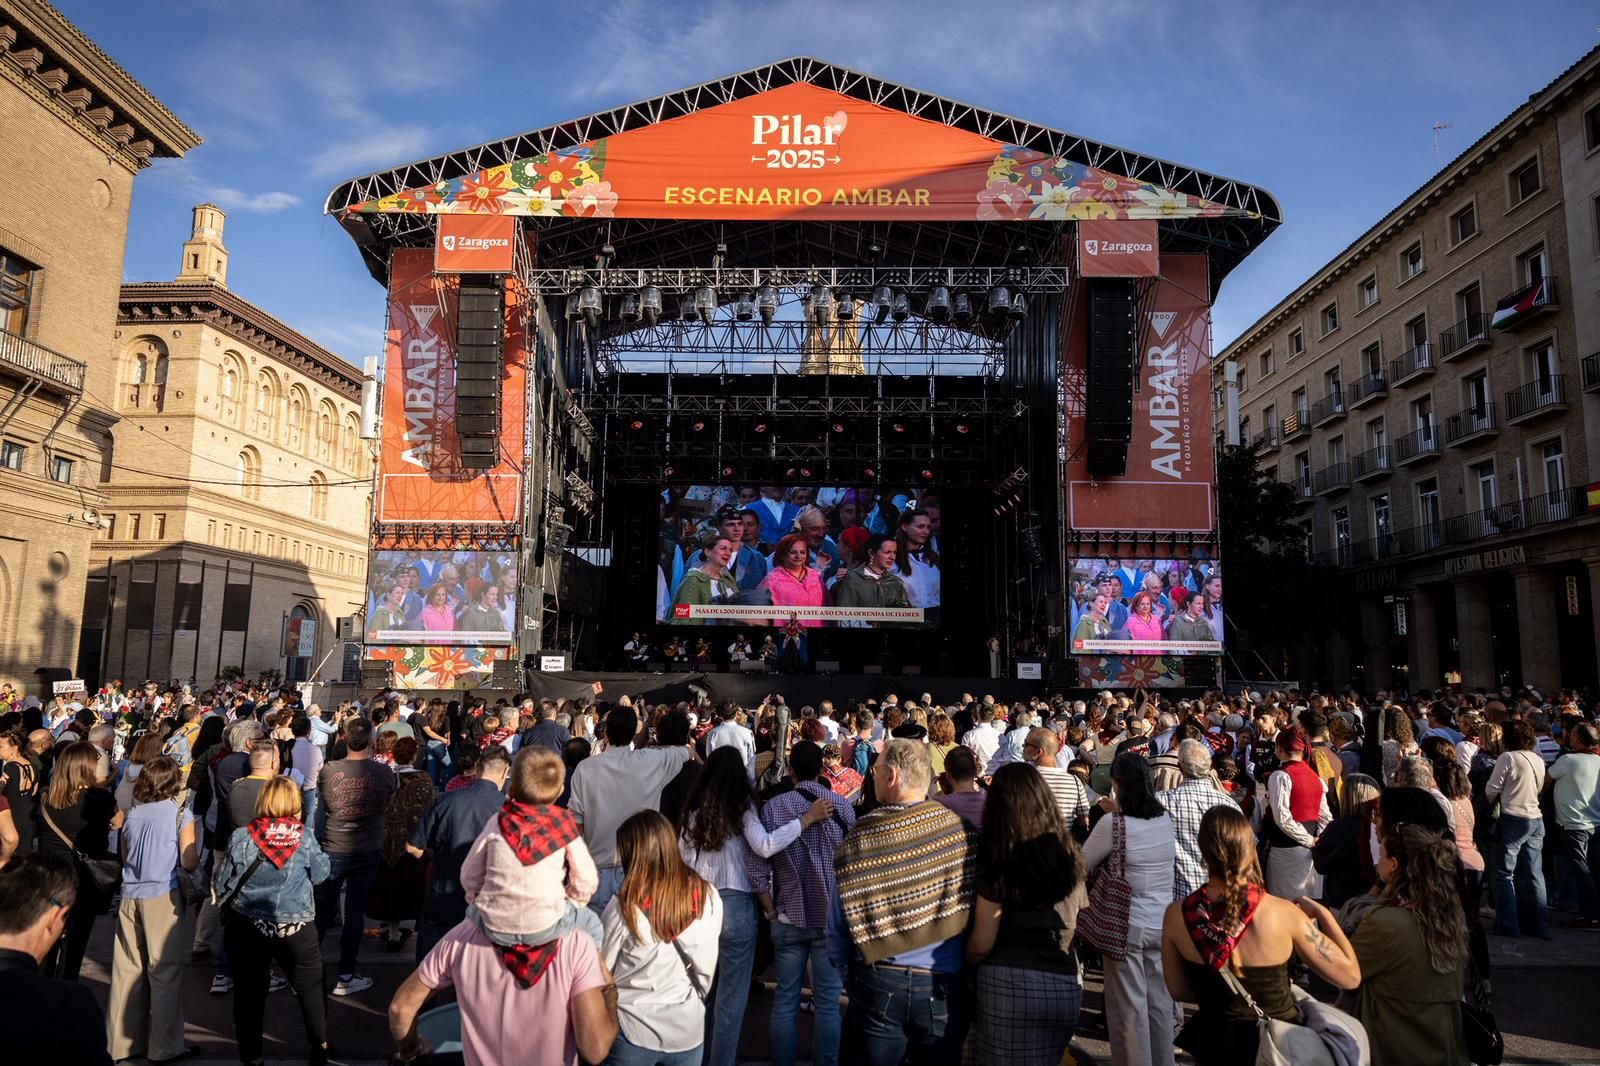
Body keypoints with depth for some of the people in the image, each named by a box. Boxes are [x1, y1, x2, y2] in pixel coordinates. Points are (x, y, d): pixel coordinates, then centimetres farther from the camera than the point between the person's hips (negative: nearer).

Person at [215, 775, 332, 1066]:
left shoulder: (241, 836, -9)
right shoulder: (304, 837, -10)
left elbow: (221, 885, -2)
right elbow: (320, 875, 2)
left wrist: (226, 910, 17)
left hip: (245, 927, 1)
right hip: (295, 928, 0)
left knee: (249, 992, 14)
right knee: (310, 987, 17)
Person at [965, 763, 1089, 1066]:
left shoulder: (1000, 862, -13)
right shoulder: (1069, 856, 3)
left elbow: (981, 945, -10)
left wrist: (963, 963, 10)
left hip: (1010, 985, -5)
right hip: (1064, 986, 5)